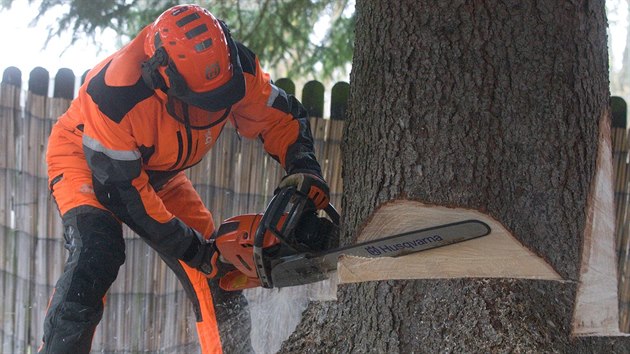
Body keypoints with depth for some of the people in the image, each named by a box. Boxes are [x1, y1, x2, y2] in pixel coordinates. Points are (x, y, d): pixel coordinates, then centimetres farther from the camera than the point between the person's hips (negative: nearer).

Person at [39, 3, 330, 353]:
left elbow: (282, 118, -7)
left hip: (159, 172, 6)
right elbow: (123, 188, -31)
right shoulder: (115, 95, -40)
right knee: (98, 253, -31)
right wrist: (191, 248, -27)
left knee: (215, 274, -1)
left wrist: (304, 167, -27)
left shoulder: (235, 68, -25)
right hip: (88, 160, -6)